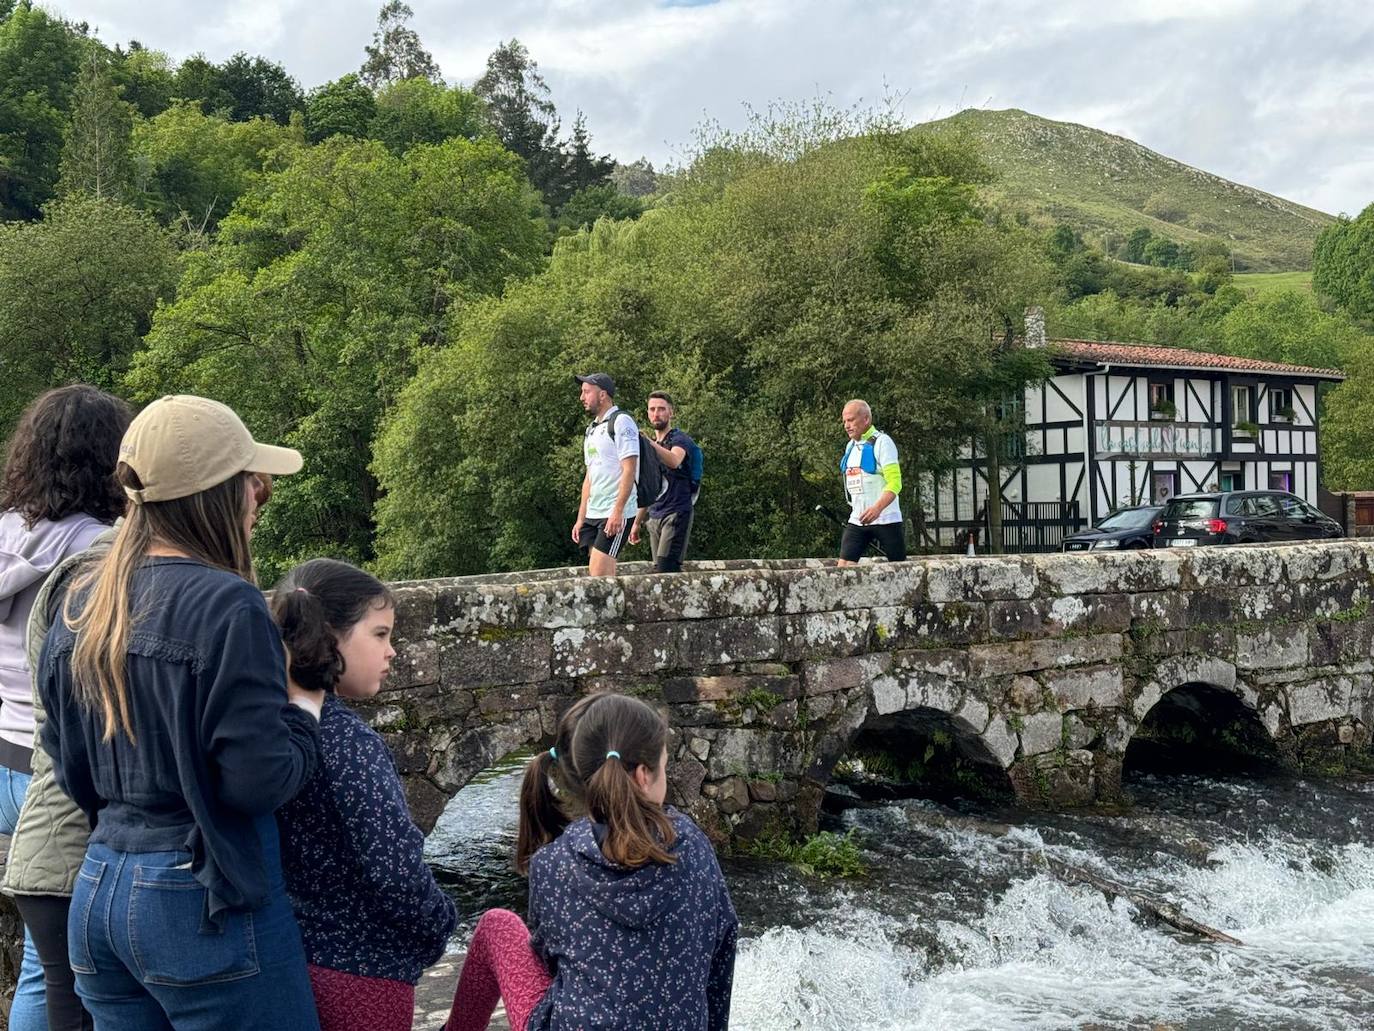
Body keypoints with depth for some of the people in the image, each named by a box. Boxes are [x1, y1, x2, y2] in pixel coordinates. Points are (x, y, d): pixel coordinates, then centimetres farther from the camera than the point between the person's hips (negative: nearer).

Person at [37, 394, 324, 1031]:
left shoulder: (82, 605, 6)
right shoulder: (225, 604, -17)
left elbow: (70, 769, 11)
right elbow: (260, 780, -19)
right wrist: (305, 707, -3)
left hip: (97, 893, 8)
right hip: (204, 900, -8)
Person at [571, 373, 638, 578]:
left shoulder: (621, 421, -7)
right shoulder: (591, 430, 20)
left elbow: (629, 470, -16)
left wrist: (617, 511, -22)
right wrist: (581, 518, 17)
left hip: (616, 514, -9)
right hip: (593, 514, 9)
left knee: (599, 573, -15)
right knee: (601, 575, 6)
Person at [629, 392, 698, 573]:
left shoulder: (679, 439, -3)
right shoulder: (651, 445, 20)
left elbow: (674, 461, -29)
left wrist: (647, 441, -42)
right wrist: (637, 522, 18)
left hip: (677, 513, -7)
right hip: (654, 517, 7)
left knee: (666, 569, -17)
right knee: (659, 569, 2)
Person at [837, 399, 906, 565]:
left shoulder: (881, 442, -9)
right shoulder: (850, 446, 15)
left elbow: (895, 483, -19)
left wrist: (877, 508, -34)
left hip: (885, 519, -6)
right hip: (857, 519, 7)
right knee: (844, 566, -7)